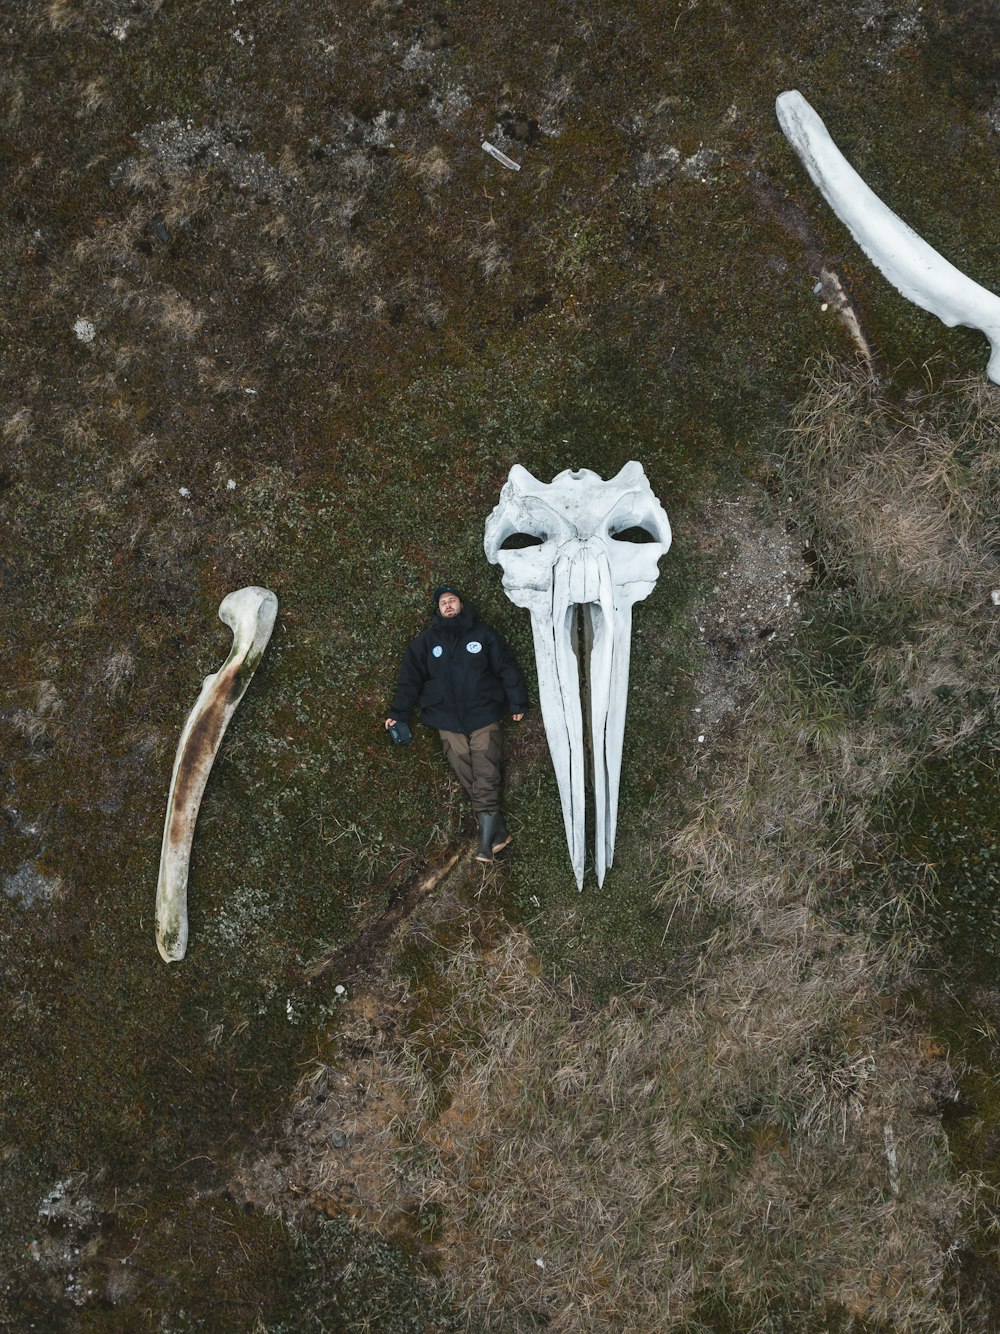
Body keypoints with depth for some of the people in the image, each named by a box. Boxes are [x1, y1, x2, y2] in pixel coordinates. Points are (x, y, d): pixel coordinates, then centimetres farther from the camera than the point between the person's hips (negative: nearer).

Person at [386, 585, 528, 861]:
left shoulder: (482, 634, 6)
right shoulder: (427, 641, 10)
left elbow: (507, 667, 7)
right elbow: (410, 678, 10)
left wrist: (517, 703, 5)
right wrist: (398, 713, 6)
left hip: (483, 714, -1)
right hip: (448, 720, 2)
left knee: (485, 774, -10)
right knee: (466, 774, -6)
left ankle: (487, 834, -9)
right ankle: (496, 829, -3)